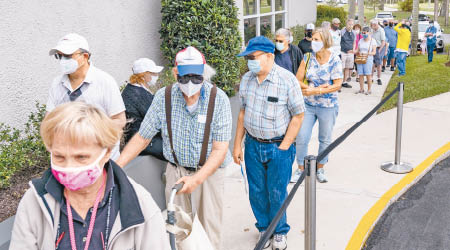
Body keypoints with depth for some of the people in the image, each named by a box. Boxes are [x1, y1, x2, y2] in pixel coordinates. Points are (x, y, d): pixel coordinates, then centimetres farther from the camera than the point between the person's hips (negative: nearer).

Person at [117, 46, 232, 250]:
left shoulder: (219, 99, -14)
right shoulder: (163, 97, -7)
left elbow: (220, 149, -16)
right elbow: (142, 137, 0)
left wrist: (197, 179, -28)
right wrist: (116, 166, -9)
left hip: (208, 172, -2)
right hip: (175, 171, 2)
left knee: (209, 231, 4)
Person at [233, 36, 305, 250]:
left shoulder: (287, 80, -14)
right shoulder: (246, 79, 1)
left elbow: (298, 116, -10)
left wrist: (283, 147, -12)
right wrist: (237, 144, 9)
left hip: (279, 147, -4)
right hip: (252, 145, 4)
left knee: (277, 194, 8)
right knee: (257, 192, 13)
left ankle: (279, 232, 31)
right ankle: (264, 228, 36)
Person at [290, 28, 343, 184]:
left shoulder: (335, 60, -9)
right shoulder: (308, 58, -2)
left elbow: (338, 85, -13)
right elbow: (298, 81, -1)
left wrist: (315, 91, -20)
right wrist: (317, 87, -16)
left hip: (328, 106, -2)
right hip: (308, 105, 2)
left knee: (325, 139, 11)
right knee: (301, 138, 0)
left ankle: (320, 168, 30)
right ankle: (301, 168, 17)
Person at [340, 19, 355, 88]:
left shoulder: (353, 33, 9)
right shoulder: (342, 32, -9)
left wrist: (353, 50, 8)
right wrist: (339, 50, -11)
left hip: (350, 53, 6)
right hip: (343, 52, -6)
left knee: (347, 68, 10)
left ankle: (344, 82, 19)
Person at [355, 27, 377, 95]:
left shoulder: (372, 41, 1)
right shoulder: (361, 40, 13)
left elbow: (374, 52, -5)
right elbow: (357, 50, 16)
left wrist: (366, 53, -20)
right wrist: (358, 52, -8)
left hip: (368, 59, -4)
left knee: (368, 75, -7)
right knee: (360, 74, 0)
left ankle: (369, 89, 0)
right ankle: (361, 89, 7)